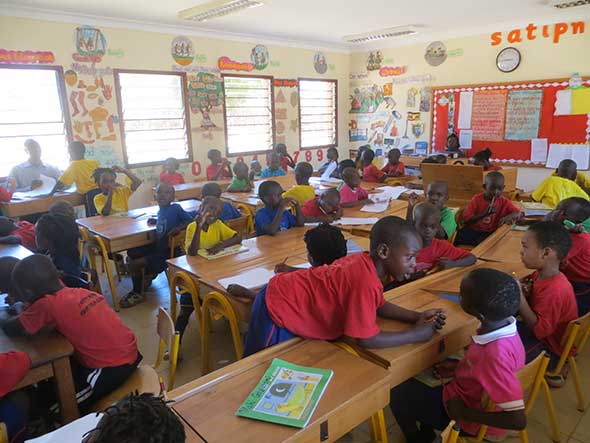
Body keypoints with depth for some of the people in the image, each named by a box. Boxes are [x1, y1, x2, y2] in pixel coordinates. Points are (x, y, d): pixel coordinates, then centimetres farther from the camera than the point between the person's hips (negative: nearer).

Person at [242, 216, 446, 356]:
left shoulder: (367, 262, -5)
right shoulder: (366, 281, -33)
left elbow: (378, 305, 9)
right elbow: (366, 339, -28)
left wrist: (417, 316, -2)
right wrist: (416, 334, -17)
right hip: (277, 308, -9)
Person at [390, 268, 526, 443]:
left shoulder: (495, 354, -39)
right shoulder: (503, 323, -14)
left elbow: (518, 420, -33)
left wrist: (465, 414, -24)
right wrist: (459, 368, 2)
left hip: (473, 421, -7)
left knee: (399, 393, 3)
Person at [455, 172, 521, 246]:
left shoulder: (504, 202, 3)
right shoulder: (477, 199, -2)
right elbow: (466, 220, -9)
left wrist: (508, 217, -21)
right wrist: (484, 214, -22)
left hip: (490, 233, 0)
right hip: (472, 230, 0)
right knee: (456, 238, -27)